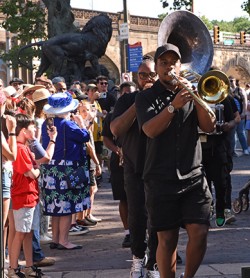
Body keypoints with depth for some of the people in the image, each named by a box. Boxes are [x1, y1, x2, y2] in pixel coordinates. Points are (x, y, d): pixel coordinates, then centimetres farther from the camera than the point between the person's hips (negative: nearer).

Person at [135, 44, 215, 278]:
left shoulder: (191, 92, 13)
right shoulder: (146, 98, 4)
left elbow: (209, 126, 2)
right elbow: (150, 130, -14)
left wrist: (197, 99, -13)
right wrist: (173, 106, -26)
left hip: (193, 177, 2)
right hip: (161, 179, -2)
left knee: (199, 233, -6)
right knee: (167, 239, 0)